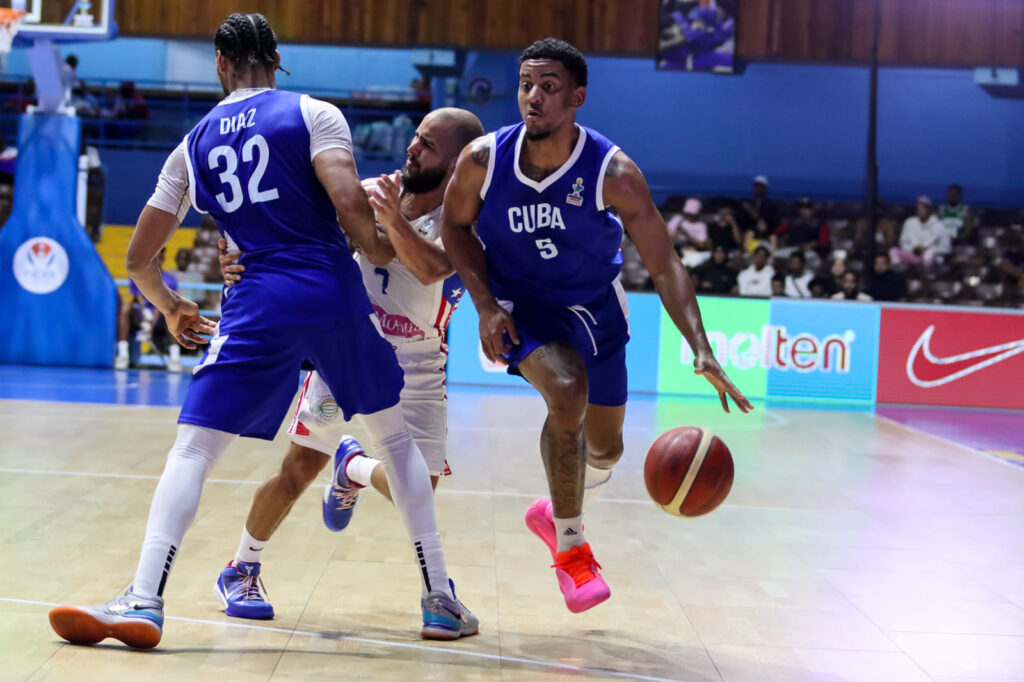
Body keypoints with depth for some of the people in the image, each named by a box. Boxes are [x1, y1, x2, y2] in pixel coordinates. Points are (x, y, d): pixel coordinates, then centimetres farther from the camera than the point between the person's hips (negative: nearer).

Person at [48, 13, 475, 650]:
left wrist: (171, 307, 35)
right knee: (396, 436, 16)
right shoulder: (315, 114, 6)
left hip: (257, 305, 0)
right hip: (335, 292, 0)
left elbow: (139, 257, 16)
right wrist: (379, 247, 10)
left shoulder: (193, 144, 15)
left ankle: (144, 603, -10)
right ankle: (442, 601, 17)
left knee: (191, 450, 4)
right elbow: (349, 203, -11)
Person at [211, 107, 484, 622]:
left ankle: (352, 467, 28)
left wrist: (395, 222, -54)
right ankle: (240, 570, 16)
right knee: (300, 467, -4)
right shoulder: (374, 192, -5)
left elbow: (431, 269, -35)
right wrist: (244, 260, -25)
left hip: (416, 365, -1)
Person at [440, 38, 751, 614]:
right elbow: (456, 226, -2)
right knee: (567, 392, -30)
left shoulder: (613, 173, -26)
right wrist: (486, 306, -15)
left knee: (606, 447, 12)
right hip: (520, 302, -2)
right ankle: (570, 548, -11)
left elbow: (665, 265, -24)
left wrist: (701, 350, -37)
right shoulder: (484, 160, -21)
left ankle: (556, 513, 48)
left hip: (592, 304, 2)